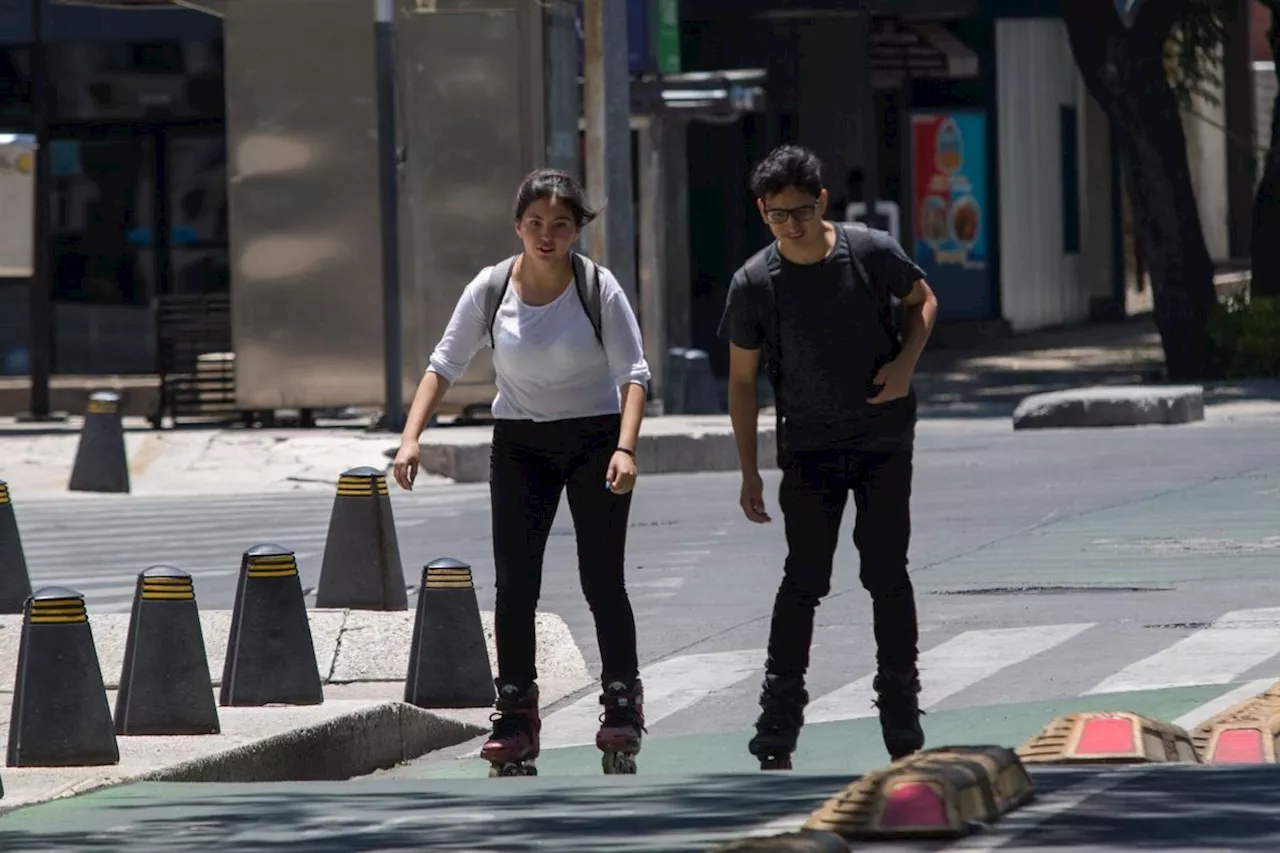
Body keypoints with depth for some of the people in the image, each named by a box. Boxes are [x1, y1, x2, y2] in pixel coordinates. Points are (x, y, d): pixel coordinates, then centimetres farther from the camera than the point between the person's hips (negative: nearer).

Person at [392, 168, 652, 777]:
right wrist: (411, 437, -15)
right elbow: (444, 366, -2)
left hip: (595, 436, -2)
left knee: (601, 582, -5)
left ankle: (622, 704, 8)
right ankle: (515, 716, 3)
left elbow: (633, 373, -14)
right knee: (514, 584, -4)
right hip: (519, 444, 2)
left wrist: (625, 448, -28)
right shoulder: (490, 290, -7)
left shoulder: (598, 288, -12)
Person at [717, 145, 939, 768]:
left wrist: (905, 363, -9)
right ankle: (775, 736, -2)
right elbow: (742, 380, -2)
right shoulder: (755, 284, -11)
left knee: (888, 576, 2)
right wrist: (749, 472, -3)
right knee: (805, 579, -6)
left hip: (884, 439, 1)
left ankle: (903, 728, 13)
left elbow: (922, 301, 9)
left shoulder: (871, 253, -10)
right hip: (808, 448, -1)